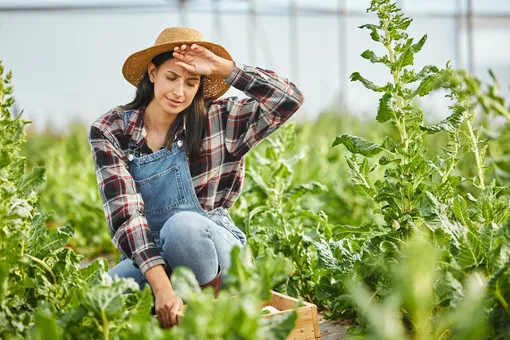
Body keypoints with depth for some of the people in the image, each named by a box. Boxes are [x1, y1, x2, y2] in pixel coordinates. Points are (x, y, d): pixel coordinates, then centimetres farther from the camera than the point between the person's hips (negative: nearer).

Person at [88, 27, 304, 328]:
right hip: (149, 254, 1)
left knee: (183, 224, -36)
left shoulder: (217, 119, -6)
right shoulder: (110, 131, -8)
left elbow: (289, 100, -14)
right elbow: (126, 213, -18)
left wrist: (221, 66, -20)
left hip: (213, 247, -1)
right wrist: (162, 287, -31)